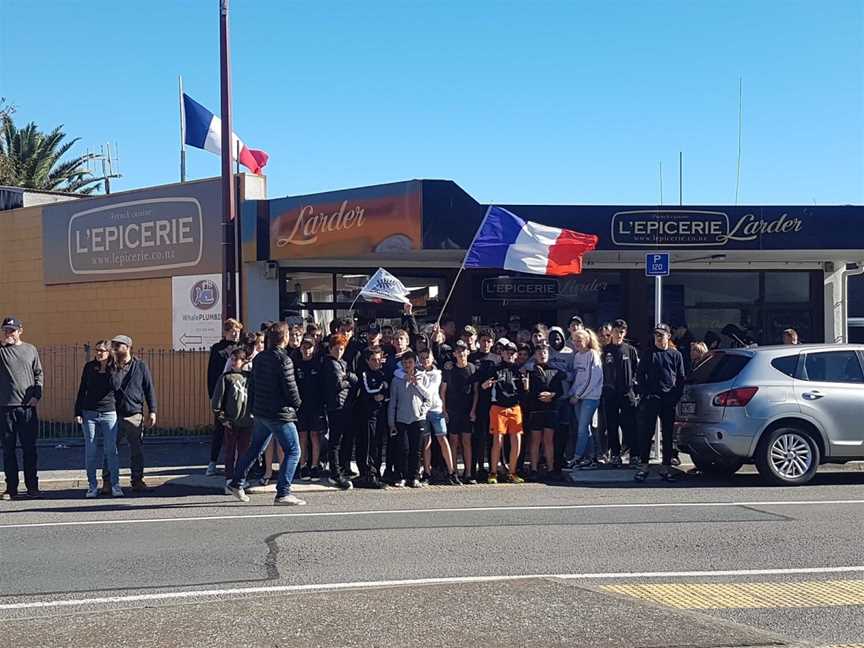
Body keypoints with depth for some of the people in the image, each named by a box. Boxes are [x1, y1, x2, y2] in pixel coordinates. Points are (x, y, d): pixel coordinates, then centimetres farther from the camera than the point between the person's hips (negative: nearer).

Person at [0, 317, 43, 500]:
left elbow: (38, 374, 12)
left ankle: (32, 487, 11)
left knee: (30, 449, 5)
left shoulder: (30, 350, 9)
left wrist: (36, 395, -1)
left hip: (28, 406, 1)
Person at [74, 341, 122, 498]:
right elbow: (82, 390, 10)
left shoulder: (114, 369, -1)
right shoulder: (89, 367, 5)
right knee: (90, 451, 2)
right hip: (89, 414, 2)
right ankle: (92, 486, 9)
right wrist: (77, 412, 6)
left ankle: (115, 485, 4)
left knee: (111, 450, -3)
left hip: (109, 414, -2)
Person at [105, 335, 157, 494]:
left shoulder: (140, 366, 4)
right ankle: (107, 482, 8)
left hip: (135, 416, 0)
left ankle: (137, 481, 15)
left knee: (137, 450, 5)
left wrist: (152, 411, 2)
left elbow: (149, 389, 6)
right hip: (114, 415, 0)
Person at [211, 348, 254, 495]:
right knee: (230, 453, 4)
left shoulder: (250, 377, 5)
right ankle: (229, 481, 8)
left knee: (244, 453, 7)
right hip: (230, 422, -2)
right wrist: (222, 418, -7)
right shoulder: (226, 377, -1)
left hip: (247, 422, 2)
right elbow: (217, 401, -3)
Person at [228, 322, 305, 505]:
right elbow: (290, 388, -16)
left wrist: (252, 406, 21)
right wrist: (297, 403, 4)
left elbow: (251, 384, 13)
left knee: (255, 448, 22)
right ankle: (283, 493, -6)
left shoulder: (259, 358, 7)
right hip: (280, 414, -8)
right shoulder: (284, 360, -17)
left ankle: (236, 483, 29)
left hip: (260, 412, 8)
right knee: (293, 451, -2)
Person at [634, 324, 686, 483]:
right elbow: (640, 376, 6)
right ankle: (644, 466, 0)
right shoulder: (649, 354, 8)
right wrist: (645, 394, -5)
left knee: (668, 434, 5)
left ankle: (666, 467, 12)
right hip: (651, 398, -1)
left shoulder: (676, 355, 9)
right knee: (647, 433, -3)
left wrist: (675, 397, -3)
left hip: (669, 400, 1)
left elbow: (681, 379, 8)